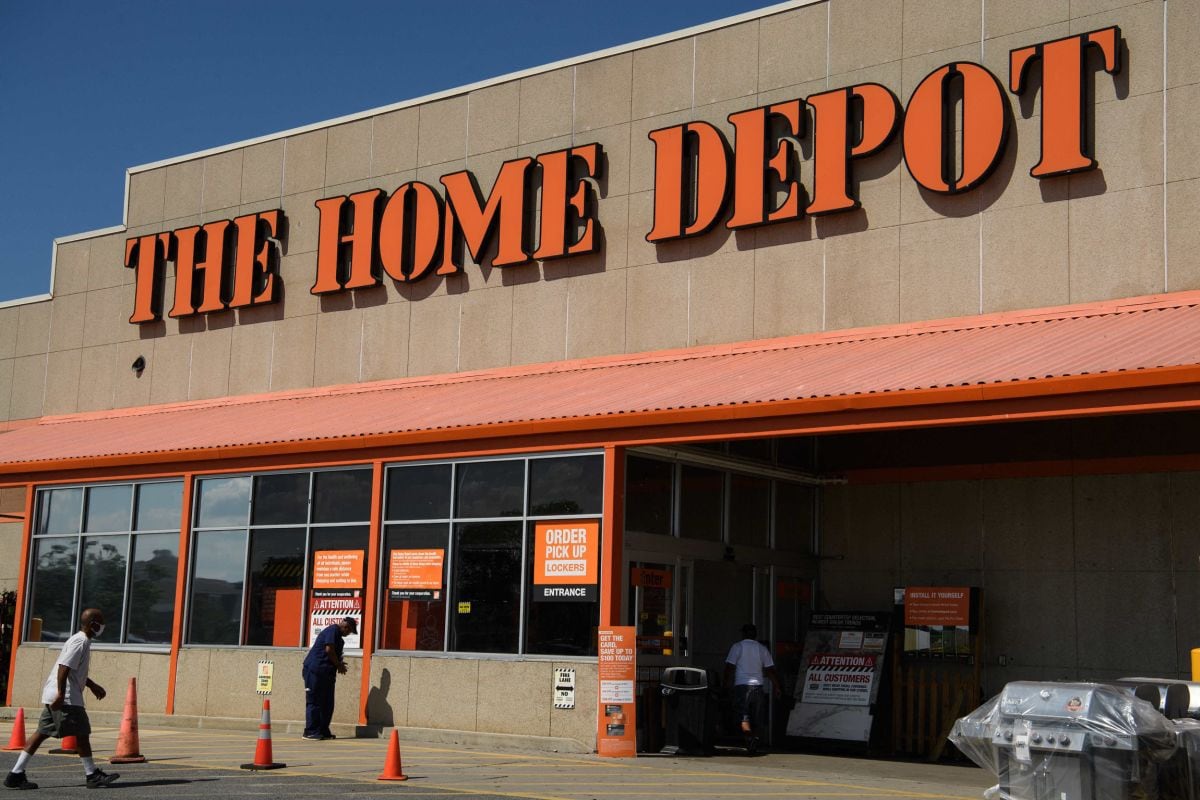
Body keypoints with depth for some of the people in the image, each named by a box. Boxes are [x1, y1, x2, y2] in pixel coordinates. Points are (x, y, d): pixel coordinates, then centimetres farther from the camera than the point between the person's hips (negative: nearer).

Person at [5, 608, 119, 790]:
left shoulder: (81, 641, 20)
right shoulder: (80, 642, -13)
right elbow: (64, 667, -22)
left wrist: (93, 685, 35)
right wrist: (61, 694, -26)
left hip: (53, 695, 10)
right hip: (67, 697, -10)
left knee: (42, 733, 8)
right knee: (82, 733, -3)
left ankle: (16, 775, 7)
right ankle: (92, 775, 4)